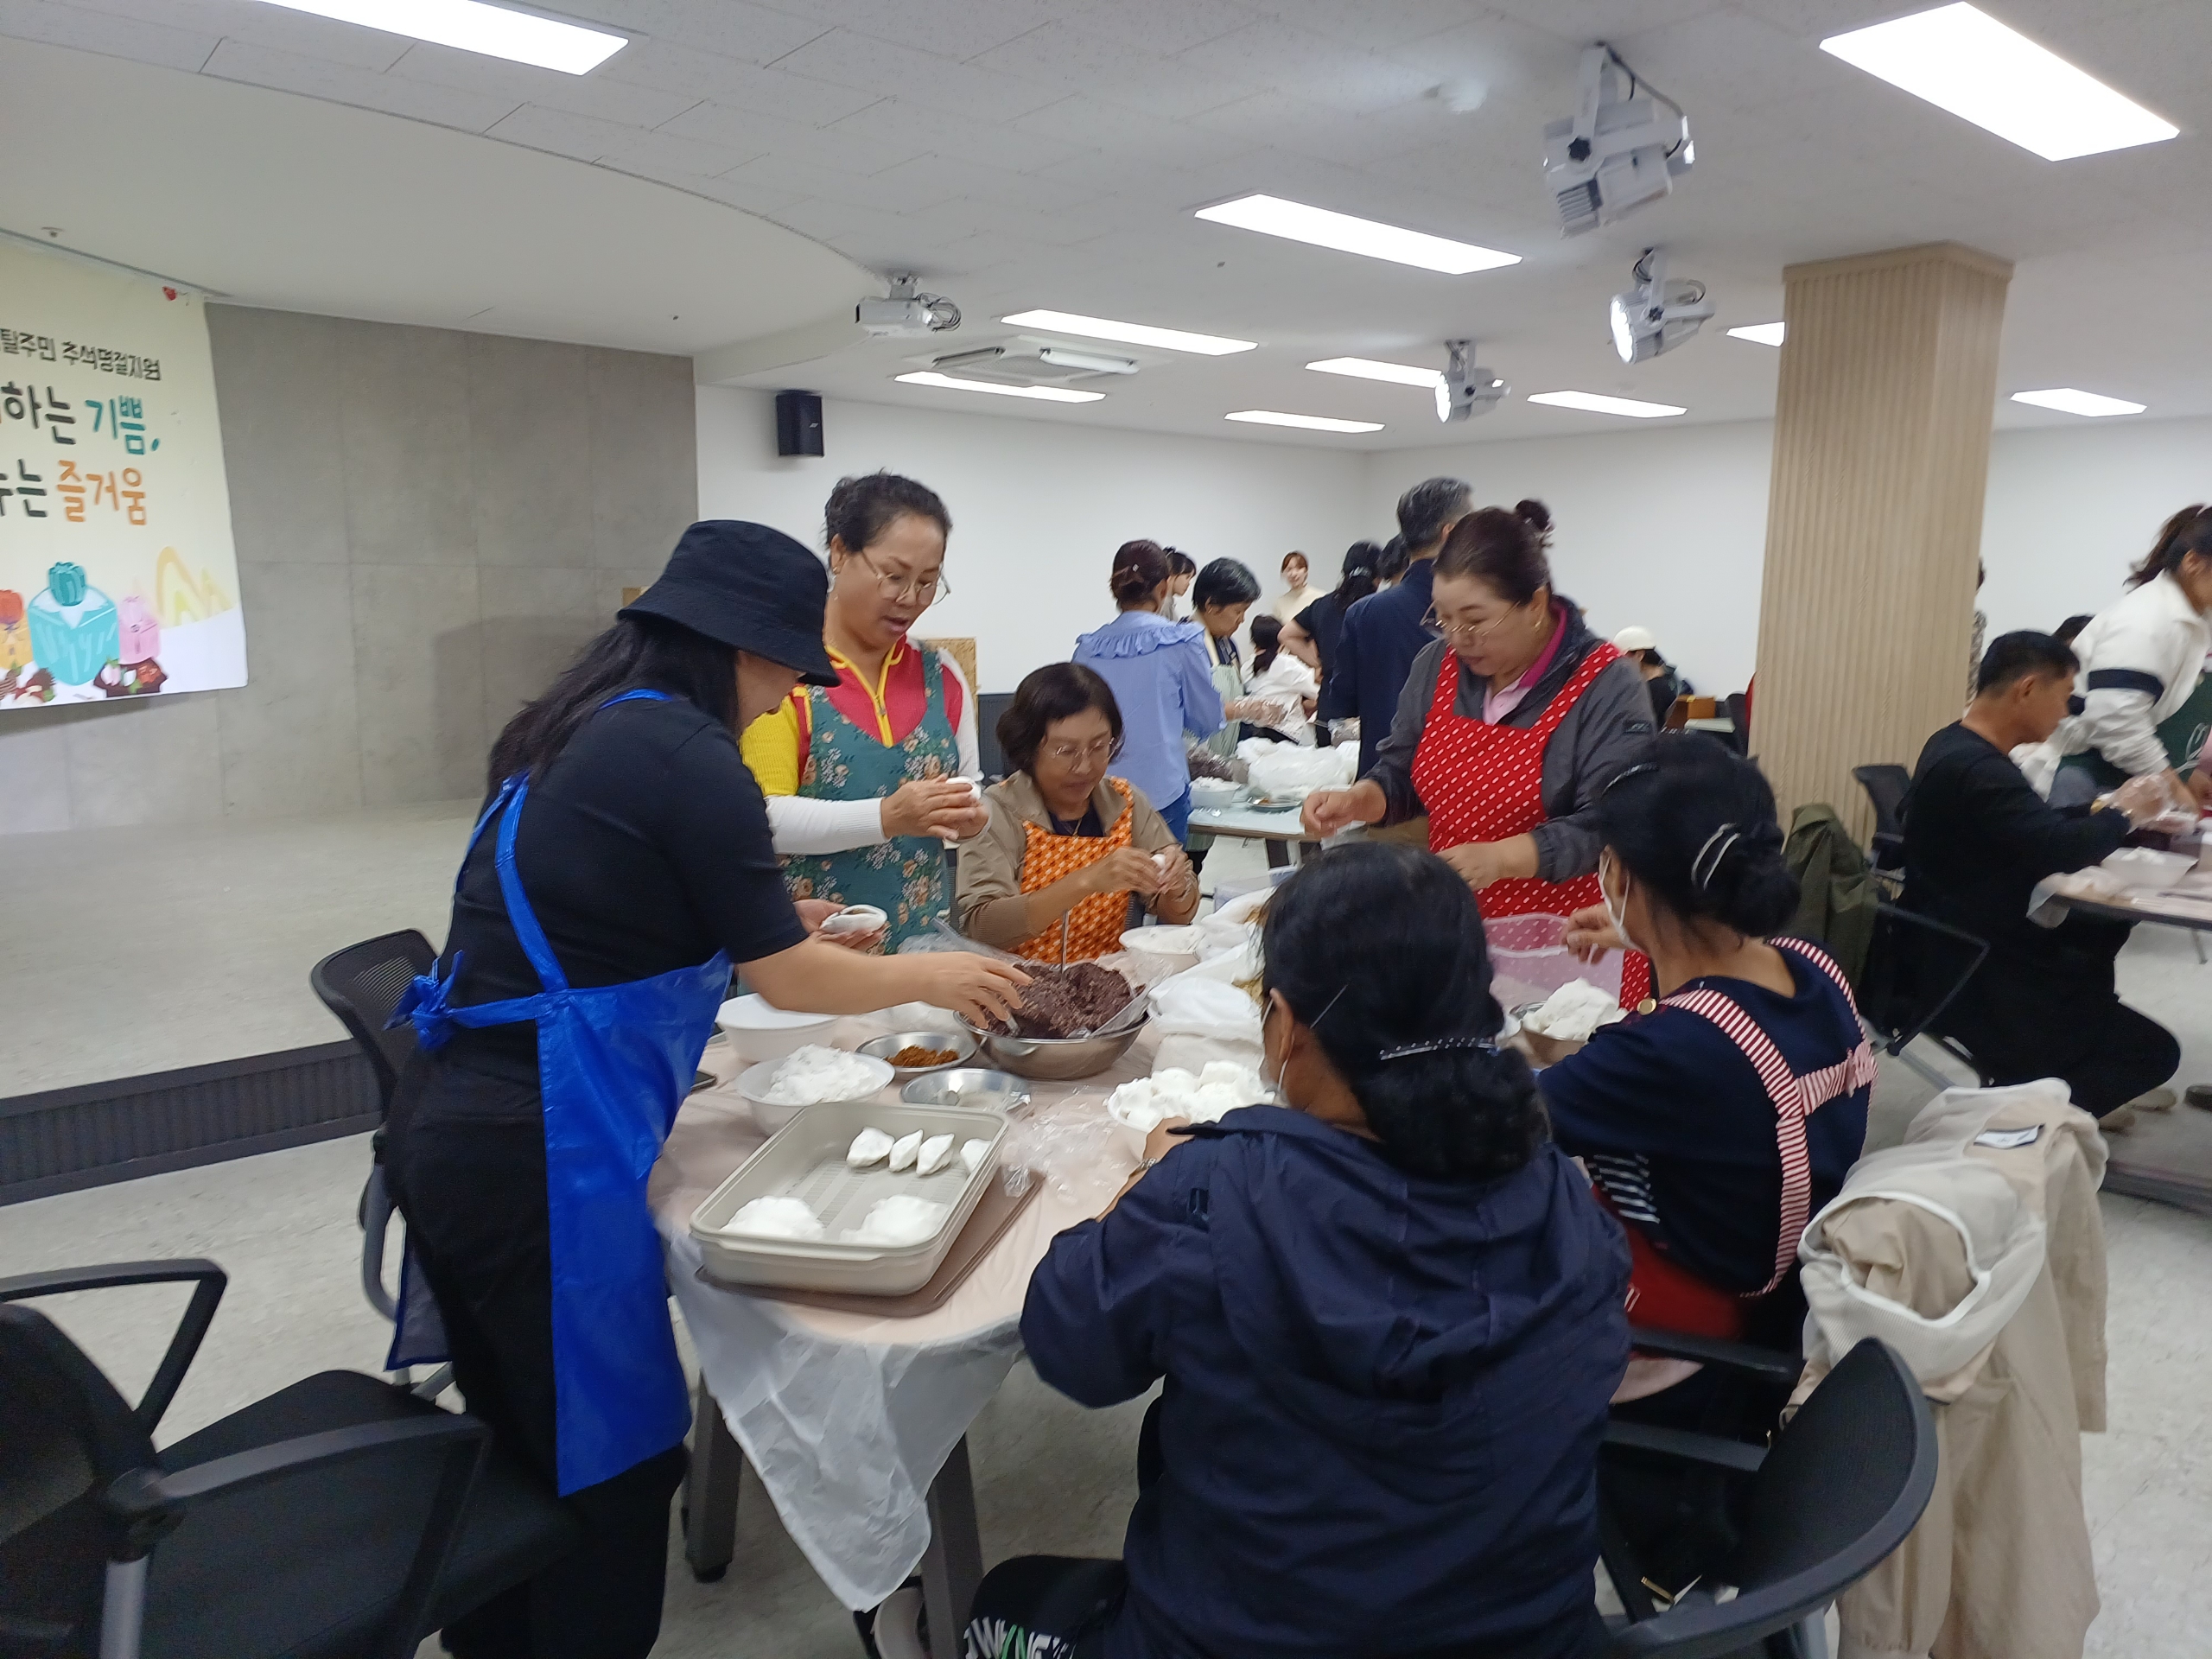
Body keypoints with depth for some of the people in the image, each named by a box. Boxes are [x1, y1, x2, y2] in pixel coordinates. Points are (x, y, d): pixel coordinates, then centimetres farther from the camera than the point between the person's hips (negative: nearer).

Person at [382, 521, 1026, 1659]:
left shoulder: (583, 727, 10)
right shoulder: (683, 753, -15)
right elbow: (787, 978, -9)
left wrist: (760, 922, 24)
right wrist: (929, 978, 6)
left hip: (454, 1131, 9)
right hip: (541, 1152, -9)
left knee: (515, 1444, 24)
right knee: (610, 1462, 8)